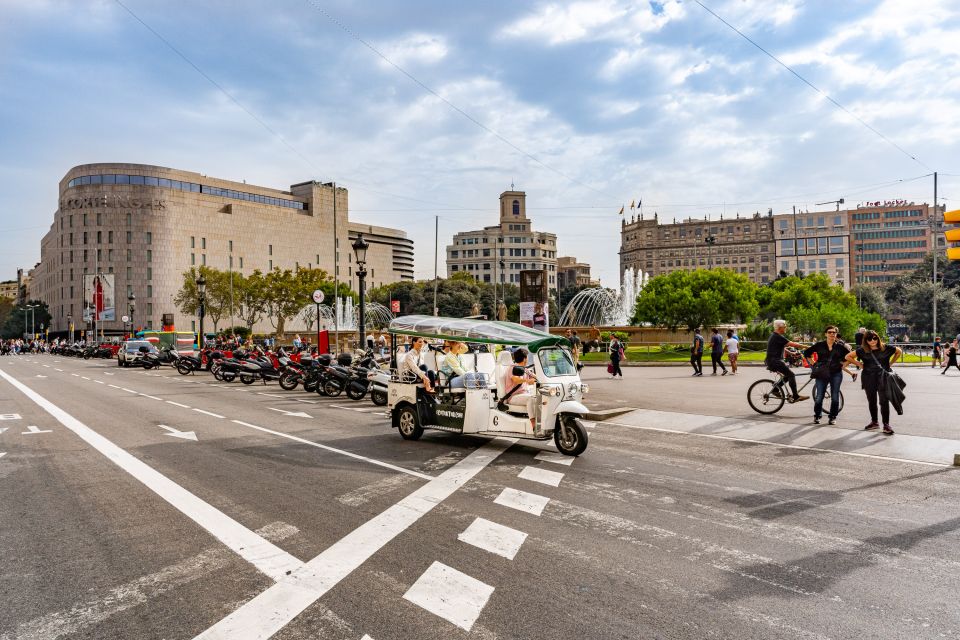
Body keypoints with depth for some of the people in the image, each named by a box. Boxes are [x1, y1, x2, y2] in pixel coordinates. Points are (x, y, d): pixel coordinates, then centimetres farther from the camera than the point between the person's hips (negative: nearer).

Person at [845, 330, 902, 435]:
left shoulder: (886, 348, -1)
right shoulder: (862, 351, -1)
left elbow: (899, 352, 17)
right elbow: (848, 357, 6)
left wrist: (890, 363, 10)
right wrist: (859, 364, 2)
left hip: (883, 377, -2)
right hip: (868, 378, 2)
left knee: (884, 401, -7)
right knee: (871, 401, 12)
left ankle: (886, 424, -1)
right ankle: (874, 422, 25)